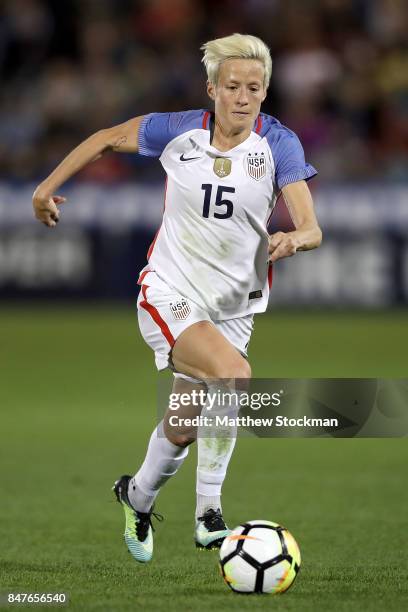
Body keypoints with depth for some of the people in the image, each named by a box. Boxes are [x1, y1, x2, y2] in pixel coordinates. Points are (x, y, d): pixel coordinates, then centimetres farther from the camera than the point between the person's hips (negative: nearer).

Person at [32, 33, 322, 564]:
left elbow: (311, 229, -18)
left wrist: (293, 240, -40)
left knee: (183, 429, 10)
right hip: (170, 295, -3)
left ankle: (138, 496, 41)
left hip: (233, 305, 3)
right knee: (233, 374, -29)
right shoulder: (179, 132, -8)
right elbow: (107, 138, 10)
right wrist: (48, 186, 11)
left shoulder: (278, 144, -9)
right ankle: (209, 511, -15)